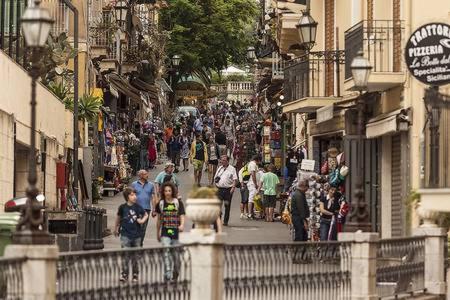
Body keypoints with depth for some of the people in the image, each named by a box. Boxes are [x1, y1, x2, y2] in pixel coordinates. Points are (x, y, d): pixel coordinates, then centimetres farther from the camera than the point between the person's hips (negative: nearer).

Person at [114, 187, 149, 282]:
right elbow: (119, 217, 13)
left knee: (135, 256, 10)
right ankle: (124, 274, -5)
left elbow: (146, 215, 12)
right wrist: (116, 228, 22)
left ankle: (135, 275, 20)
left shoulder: (137, 207, -2)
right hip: (125, 234, -2)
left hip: (136, 235, 2)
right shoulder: (122, 207, -4)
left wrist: (142, 220, -8)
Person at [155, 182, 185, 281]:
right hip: (165, 233, 1)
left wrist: (182, 225, -28)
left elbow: (182, 216, -7)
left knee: (175, 254, 8)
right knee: (166, 252, -17)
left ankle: (175, 272, 31)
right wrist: (157, 233, 20)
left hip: (176, 232, 0)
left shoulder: (178, 203, -1)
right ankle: (167, 274, -21)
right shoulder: (161, 203, 6)